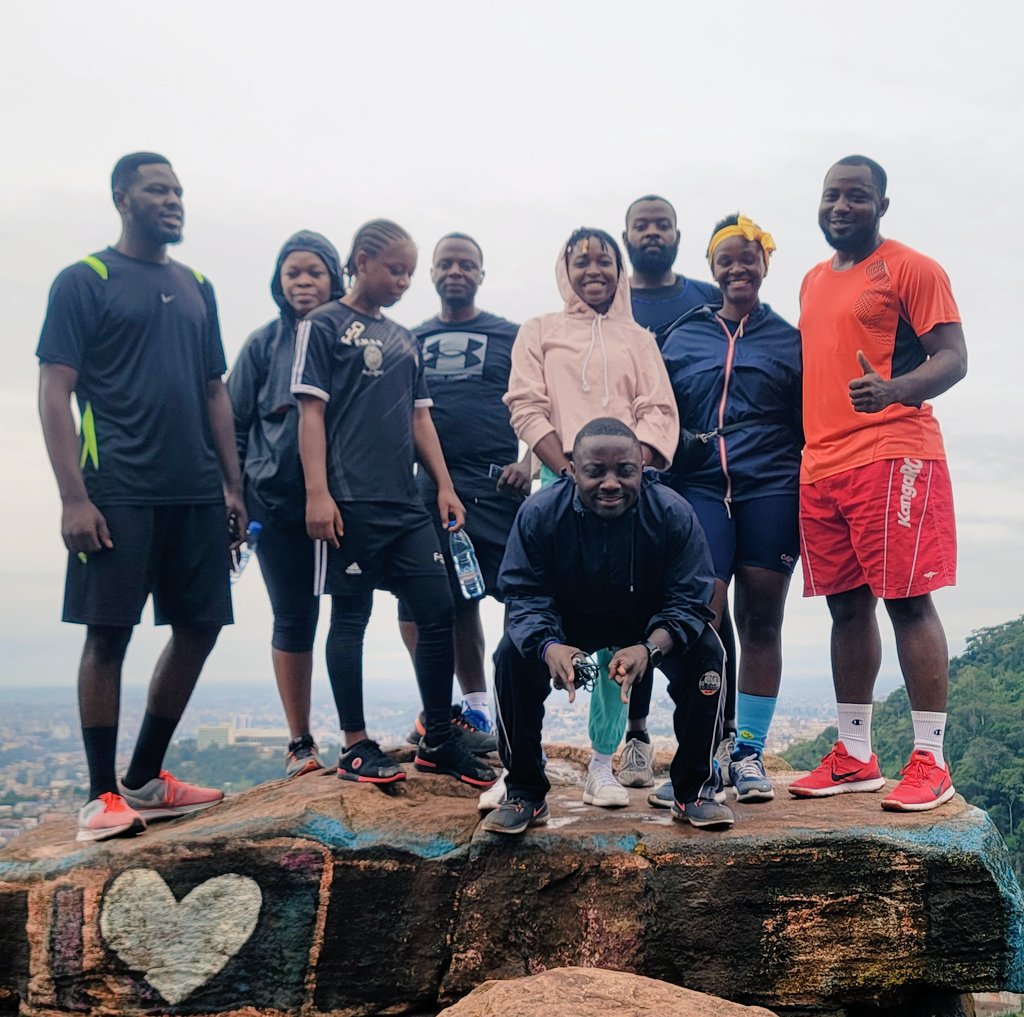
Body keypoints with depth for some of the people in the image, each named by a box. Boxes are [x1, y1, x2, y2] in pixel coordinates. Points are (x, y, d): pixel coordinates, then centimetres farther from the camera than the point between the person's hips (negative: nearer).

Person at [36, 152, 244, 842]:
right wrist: (73, 496, -14)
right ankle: (103, 795, 11)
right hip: (118, 494, -6)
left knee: (199, 628, 7)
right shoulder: (85, 281, 0)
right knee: (108, 635, -2)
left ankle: (145, 779, 23)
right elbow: (55, 393, -6)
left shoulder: (197, 288, 16)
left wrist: (233, 486, 12)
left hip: (196, 495, 6)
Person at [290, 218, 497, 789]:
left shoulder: (405, 340, 19)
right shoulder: (324, 326, 1)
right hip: (351, 503, -6)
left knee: (438, 608, 2)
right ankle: (355, 747, 11)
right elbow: (312, 412, -6)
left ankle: (438, 741, 13)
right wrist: (318, 493, -14)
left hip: (406, 503, 6)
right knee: (351, 617, 1)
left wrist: (445, 486, 10)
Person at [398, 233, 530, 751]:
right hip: (433, 488, 3)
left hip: (498, 488, -3)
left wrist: (528, 462, -10)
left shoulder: (510, 336, 9)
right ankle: (475, 709, 19)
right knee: (456, 601, 7)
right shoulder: (411, 340, 16)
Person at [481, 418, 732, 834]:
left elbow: (689, 602, -24)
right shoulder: (539, 514, -23)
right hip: (568, 627, 0)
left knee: (705, 651, -27)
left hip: (652, 630, 0)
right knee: (513, 654, -26)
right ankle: (524, 793, -7)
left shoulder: (673, 513, -24)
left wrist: (650, 648, -46)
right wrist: (549, 647, -45)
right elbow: (526, 598, -22)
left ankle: (695, 791, -8)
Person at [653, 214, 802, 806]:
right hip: (701, 490, 0)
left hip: (771, 492, 0)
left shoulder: (790, 340, 11)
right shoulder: (683, 340, 14)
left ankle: (749, 754, 13)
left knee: (761, 623, 4)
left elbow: (809, 426, 9)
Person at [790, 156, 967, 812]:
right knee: (847, 606, 9)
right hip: (822, 465, 7)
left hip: (893, 456, -7)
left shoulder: (911, 269, 0)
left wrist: (893, 389, -28)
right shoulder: (814, 282, 21)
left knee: (908, 601, -7)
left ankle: (930, 762, 1)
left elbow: (953, 358, -8)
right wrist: (805, 446, 16)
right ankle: (854, 757, 17)